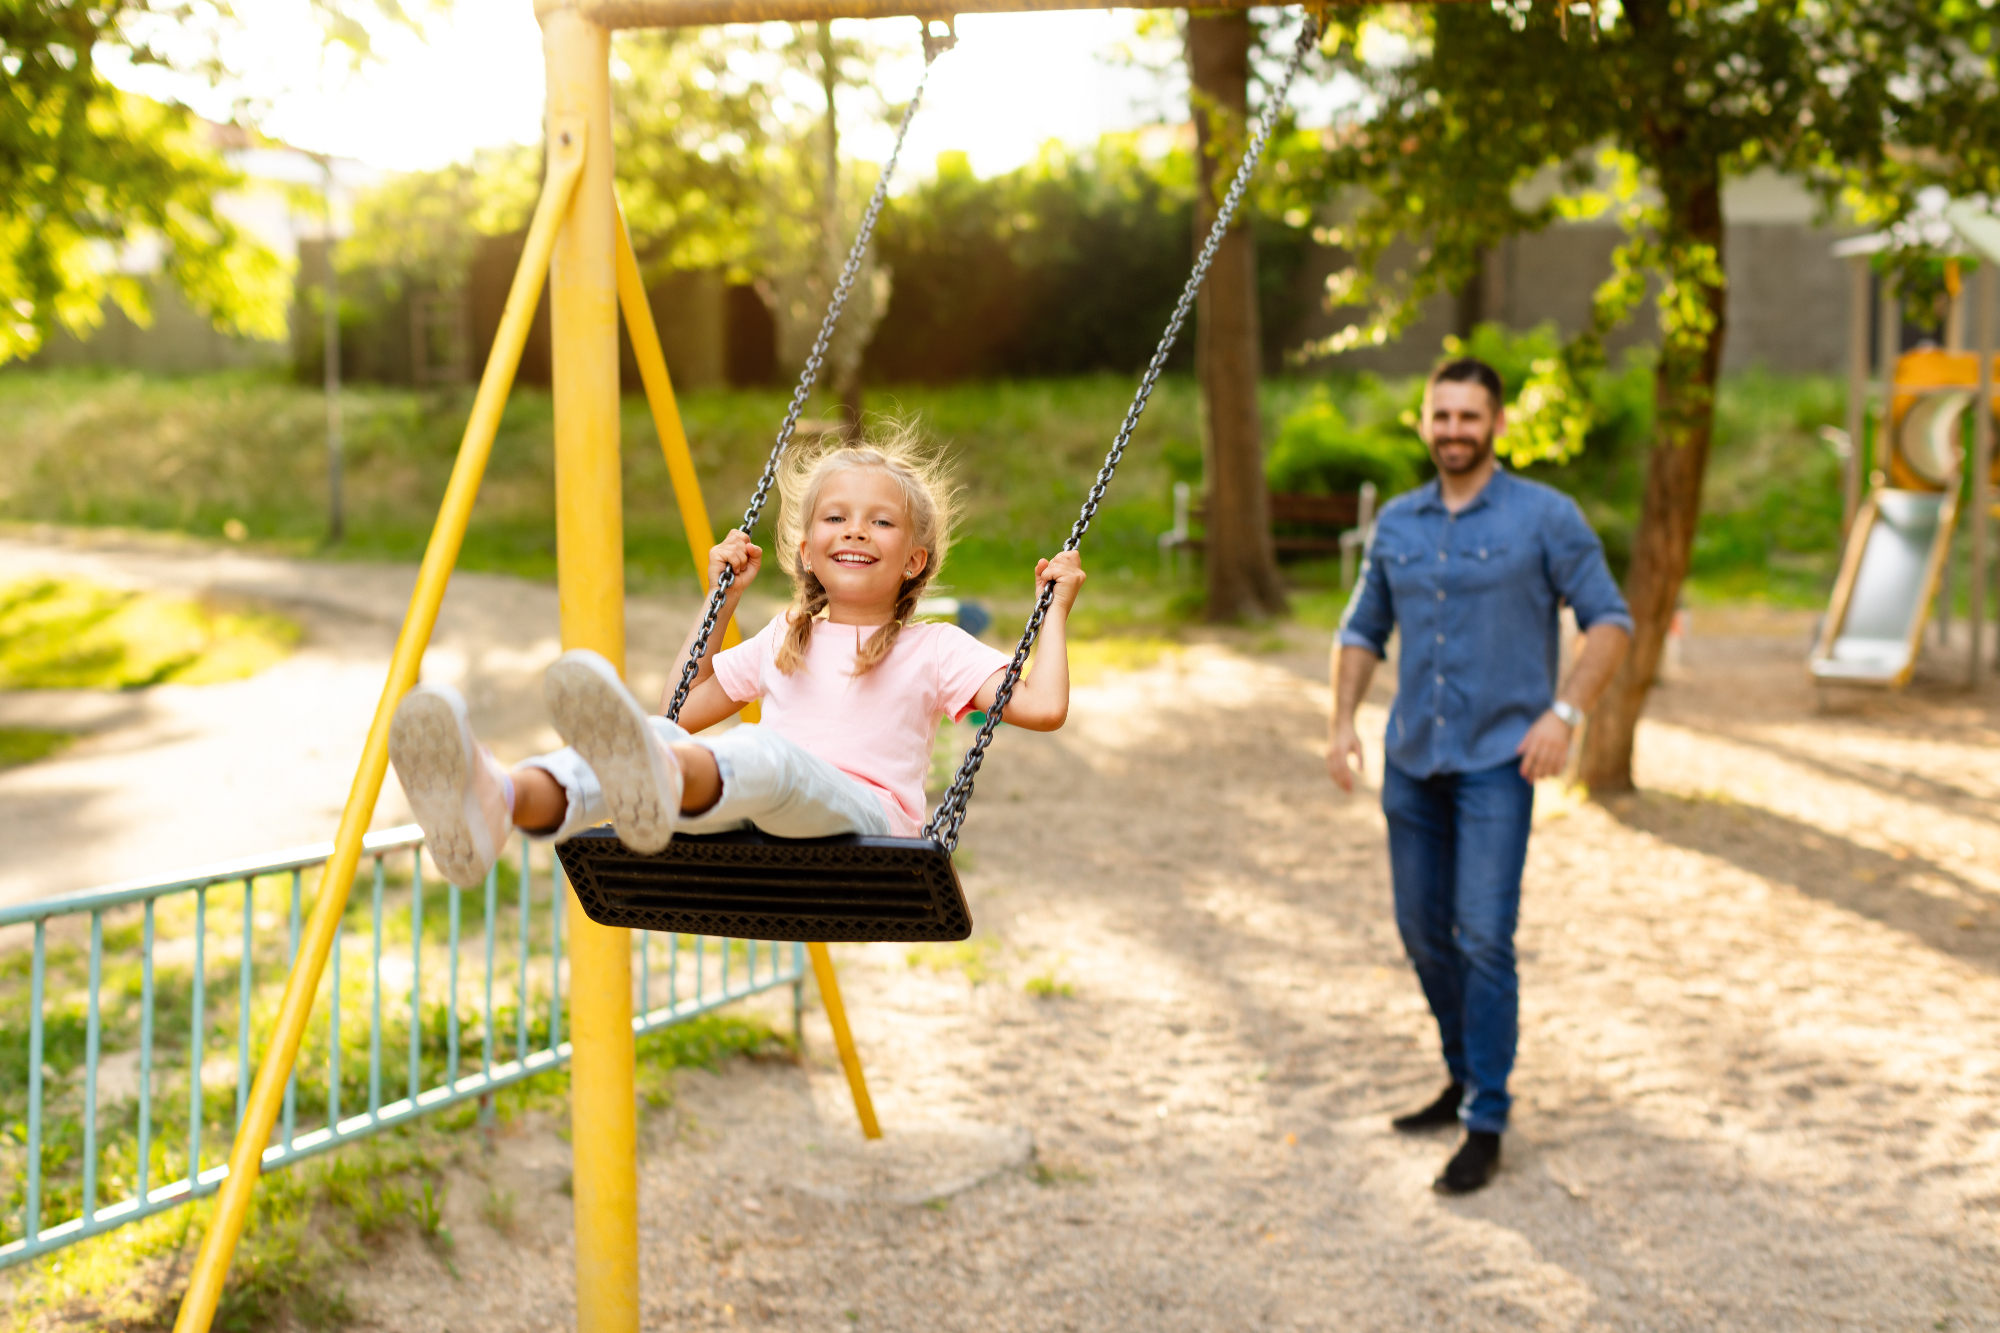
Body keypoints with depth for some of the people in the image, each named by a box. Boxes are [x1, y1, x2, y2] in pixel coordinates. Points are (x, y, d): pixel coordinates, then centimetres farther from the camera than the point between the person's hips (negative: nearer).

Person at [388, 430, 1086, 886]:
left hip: (863, 819, -4)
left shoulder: (935, 648, 15)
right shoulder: (785, 641, 30)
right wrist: (721, 600, 38)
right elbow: (685, 709, 37)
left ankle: (659, 783, -76)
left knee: (765, 752, -38)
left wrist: (1055, 608, 11)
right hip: (753, 828, 4)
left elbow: (1041, 708, 3)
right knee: (657, 732, -28)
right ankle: (501, 802, -61)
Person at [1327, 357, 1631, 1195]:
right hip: (1412, 759, 6)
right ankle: (1467, 1081, 32)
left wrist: (1564, 713, -16)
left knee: (1483, 937, -12)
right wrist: (1343, 722, 5)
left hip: (1498, 761, -5)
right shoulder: (1397, 522, 9)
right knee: (1422, 930, 12)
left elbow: (1610, 622, -4)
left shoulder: (1545, 517, -5)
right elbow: (1362, 631, 18)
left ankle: (1485, 1128, -3)